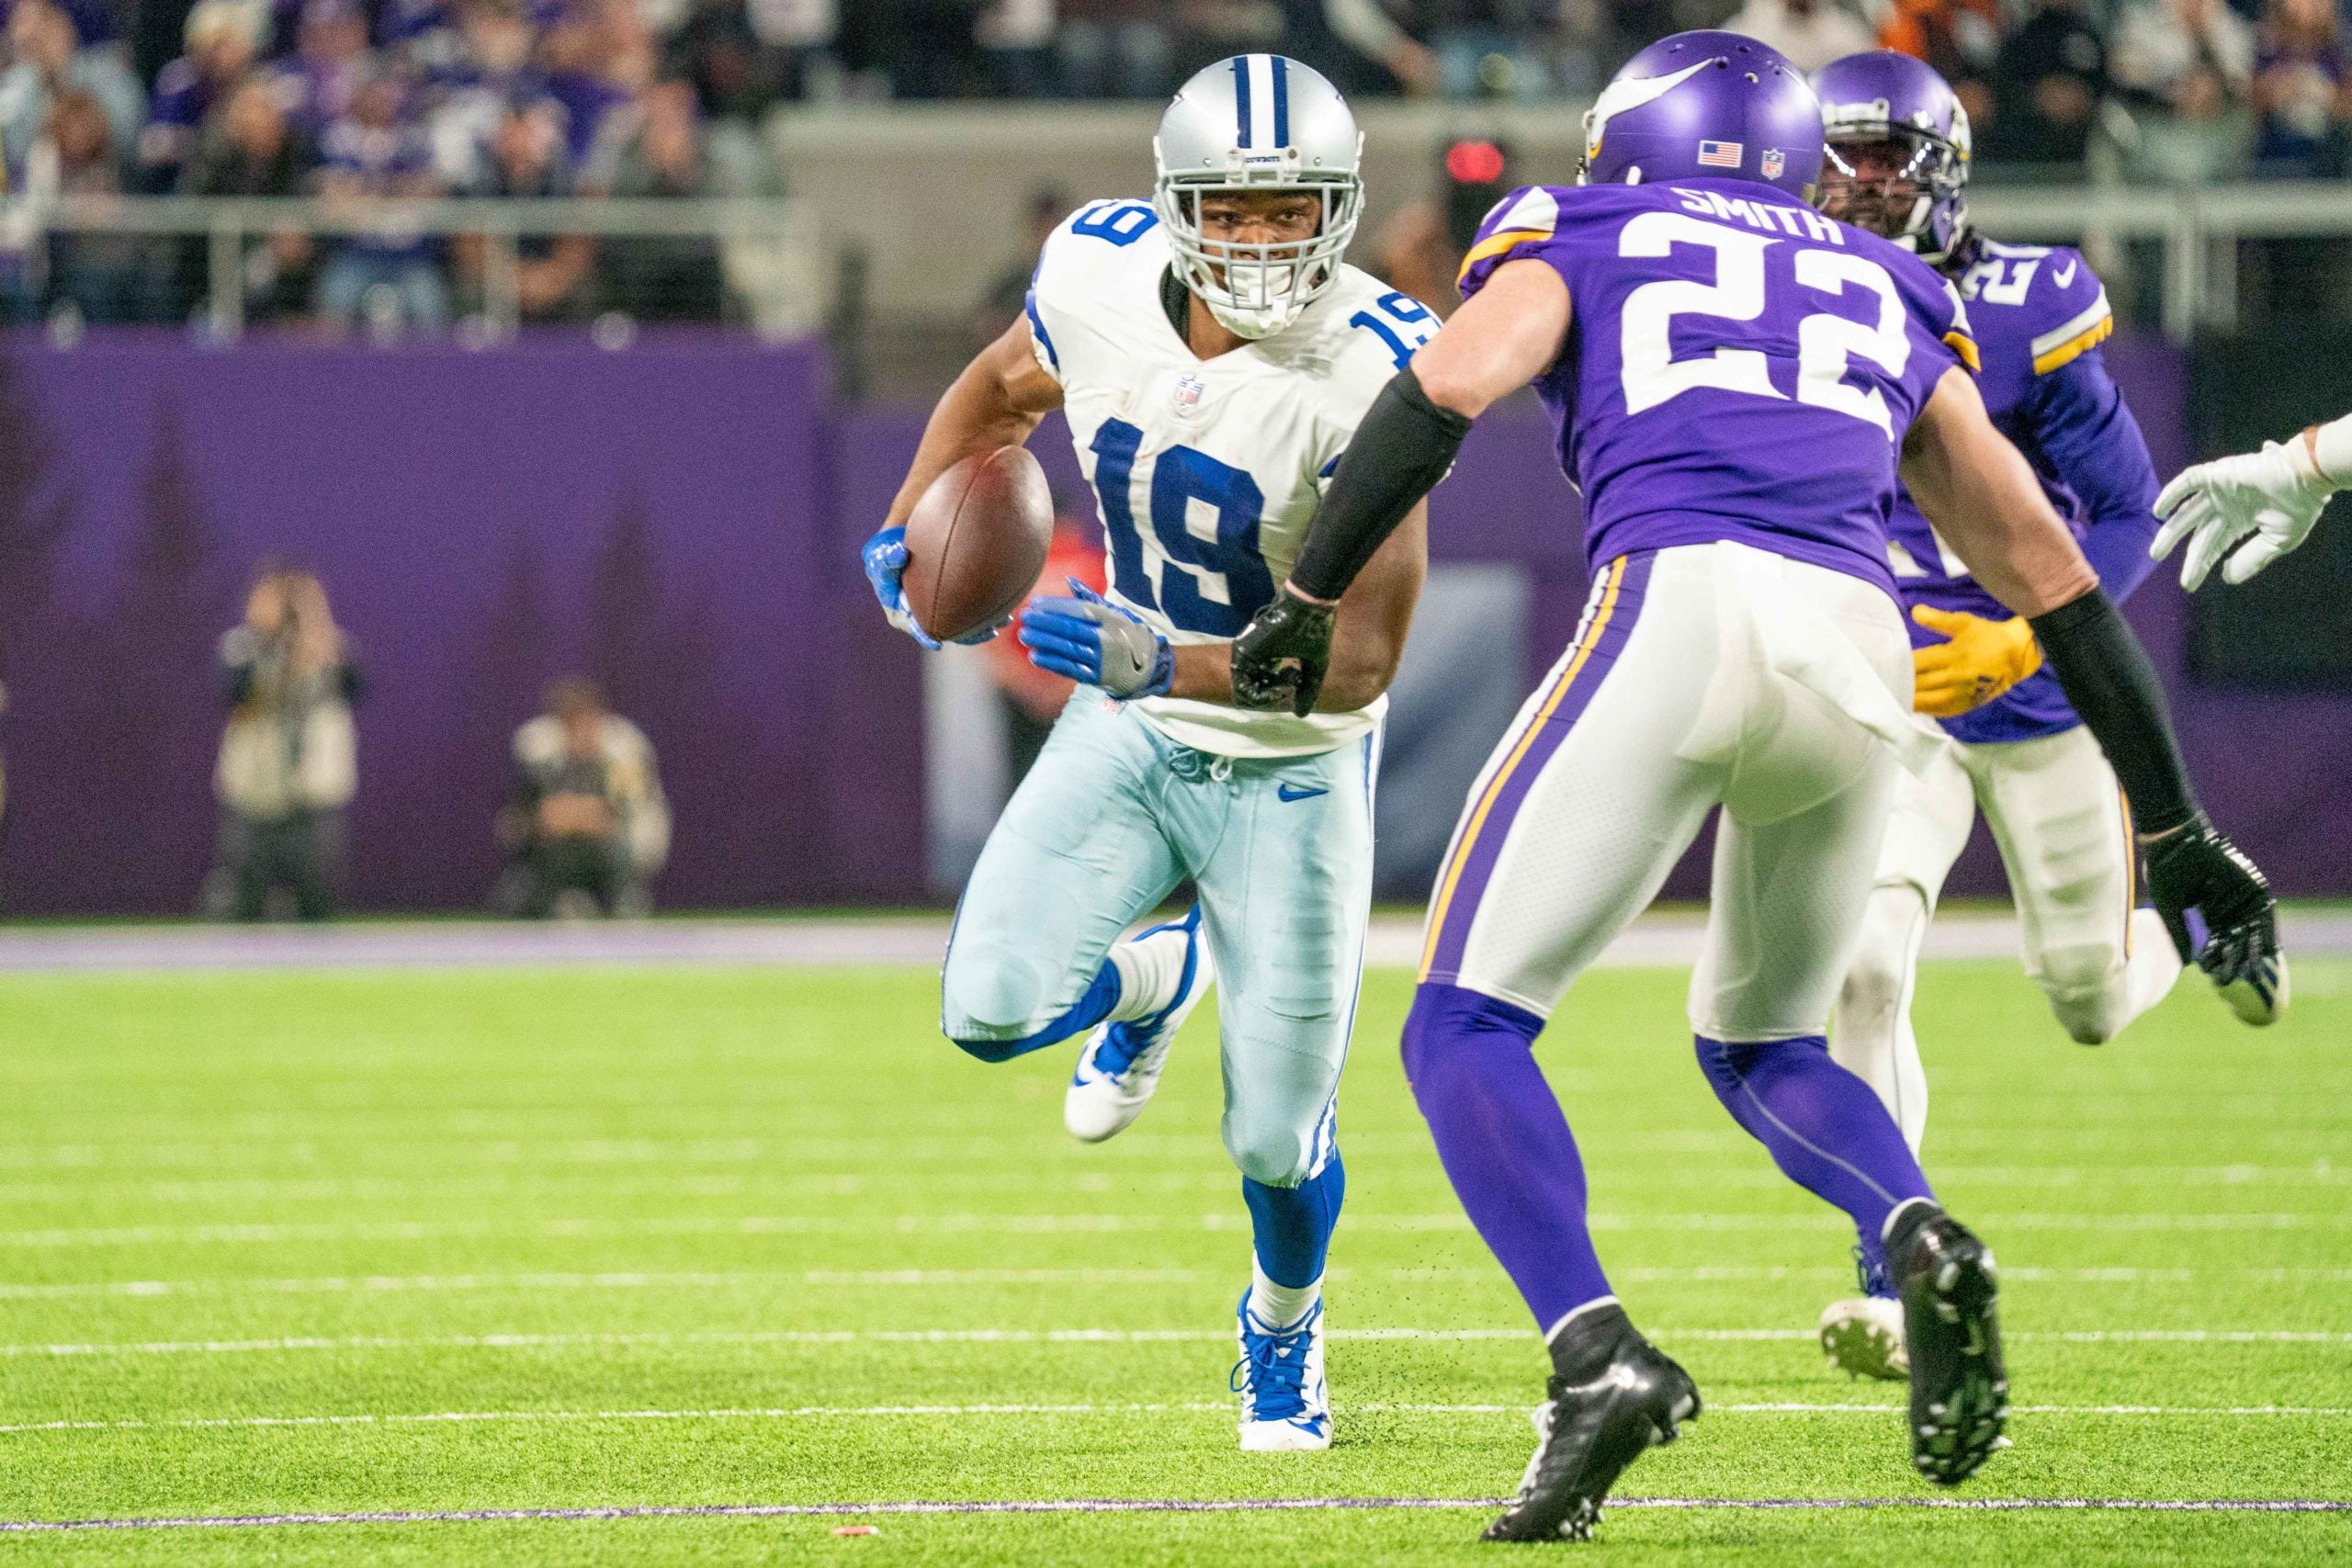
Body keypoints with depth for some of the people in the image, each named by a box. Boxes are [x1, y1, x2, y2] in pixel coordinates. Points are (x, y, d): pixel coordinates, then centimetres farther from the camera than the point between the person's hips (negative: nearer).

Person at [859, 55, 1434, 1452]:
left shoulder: (1367, 376, -28)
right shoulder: (1102, 279, -14)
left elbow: (1363, 661, -29)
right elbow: (1002, 391, 12)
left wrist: (1166, 663, -41)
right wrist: (909, 532, -1)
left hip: (1291, 770, -3)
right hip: (1129, 730, 3)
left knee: (1278, 1144, -2)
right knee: (993, 1011, -17)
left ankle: (1285, 1323, 36)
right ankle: (1156, 981, 21)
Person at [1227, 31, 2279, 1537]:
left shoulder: (1580, 240, 22)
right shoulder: (1894, 301, 32)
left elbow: (1452, 383, 0)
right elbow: (2048, 570, 31)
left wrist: (1308, 597, 4)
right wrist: (2178, 830, 34)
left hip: (1679, 609, -4)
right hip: (1861, 645, 4)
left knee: (1467, 1023, 4)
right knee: (1761, 1041, 25)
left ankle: (1597, 1352, -19)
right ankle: (1920, 1238, -6)